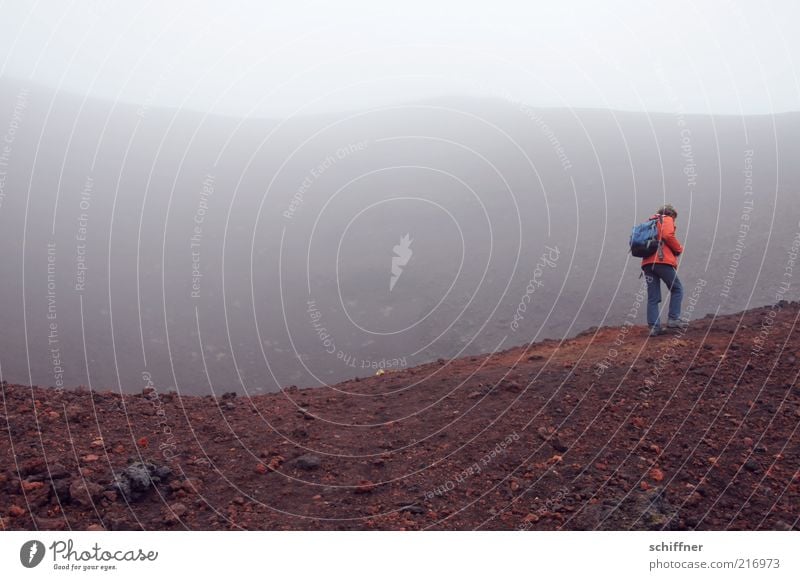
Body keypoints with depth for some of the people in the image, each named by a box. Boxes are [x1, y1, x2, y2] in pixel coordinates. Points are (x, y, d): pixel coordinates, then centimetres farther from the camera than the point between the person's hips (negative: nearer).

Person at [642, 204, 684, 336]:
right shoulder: (667, 220, 8)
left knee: (653, 298, 4)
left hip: (647, 262, 6)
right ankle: (673, 319, 0)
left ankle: (654, 327, -1)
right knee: (677, 289, 9)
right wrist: (679, 249, 3)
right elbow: (668, 236, -12)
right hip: (662, 261, -6)